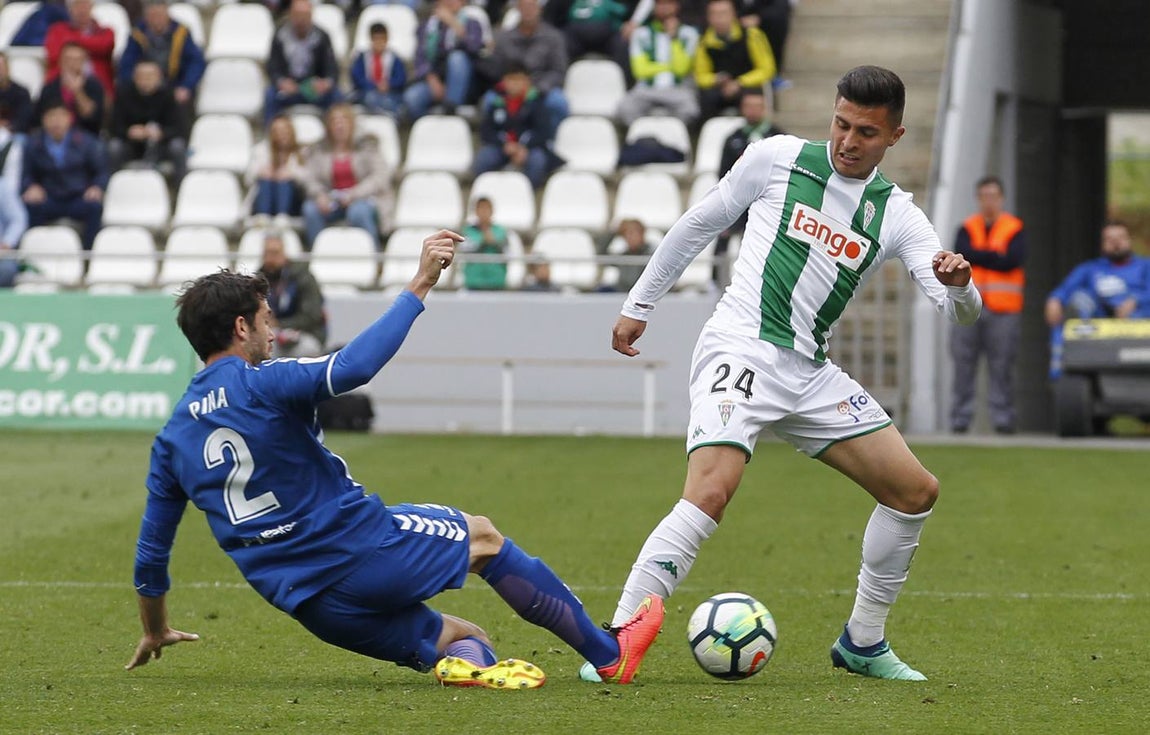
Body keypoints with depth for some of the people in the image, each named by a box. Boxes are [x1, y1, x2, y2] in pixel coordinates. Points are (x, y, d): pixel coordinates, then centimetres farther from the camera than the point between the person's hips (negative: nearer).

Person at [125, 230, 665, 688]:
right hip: (362, 548, -7)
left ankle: (467, 662, -13)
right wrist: (418, 286, -20)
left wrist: (154, 632, 30)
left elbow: (151, 551, 15)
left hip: (313, 608, 7)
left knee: (464, 639, 23)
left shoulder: (171, 438, 10)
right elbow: (354, 366, -27)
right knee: (482, 535, 21)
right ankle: (609, 654, 25)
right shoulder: (260, 383, -11)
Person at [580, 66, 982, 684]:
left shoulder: (896, 214, 7)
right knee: (712, 490, -28)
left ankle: (862, 643, 21)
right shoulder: (778, 158, 0)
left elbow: (958, 312, -1)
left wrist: (959, 284, -26)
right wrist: (639, 305, 15)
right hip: (739, 349, -5)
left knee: (915, 492, 6)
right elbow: (700, 222, 12)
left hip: (809, 372, 6)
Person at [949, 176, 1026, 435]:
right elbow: (963, 253, -4)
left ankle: (1003, 418, -1)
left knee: (1002, 367, -4)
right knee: (963, 365, -3)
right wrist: (995, 256, -7)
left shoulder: (1015, 230, 7)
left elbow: (1012, 261, -7)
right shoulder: (967, 229, 14)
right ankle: (960, 419, -1)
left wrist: (979, 256, -3)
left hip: (1003, 309, -2)